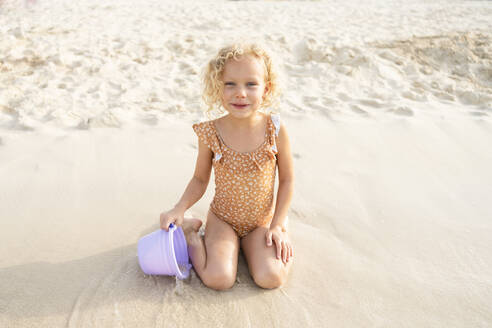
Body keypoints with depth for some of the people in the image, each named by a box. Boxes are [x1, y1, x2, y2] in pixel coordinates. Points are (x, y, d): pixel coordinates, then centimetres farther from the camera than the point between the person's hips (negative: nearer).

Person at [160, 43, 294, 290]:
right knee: (218, 279, -18)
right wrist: (179, 209, -15)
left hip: (262, 221, 1)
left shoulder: (275, 129, -15)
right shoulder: (210, 134, -15)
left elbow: (286, 180, -4)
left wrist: (278, 225, -7)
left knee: (271, 278, -18)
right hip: (222, 218, -1)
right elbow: (200, 180, 1)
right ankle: (190, 230, 10)